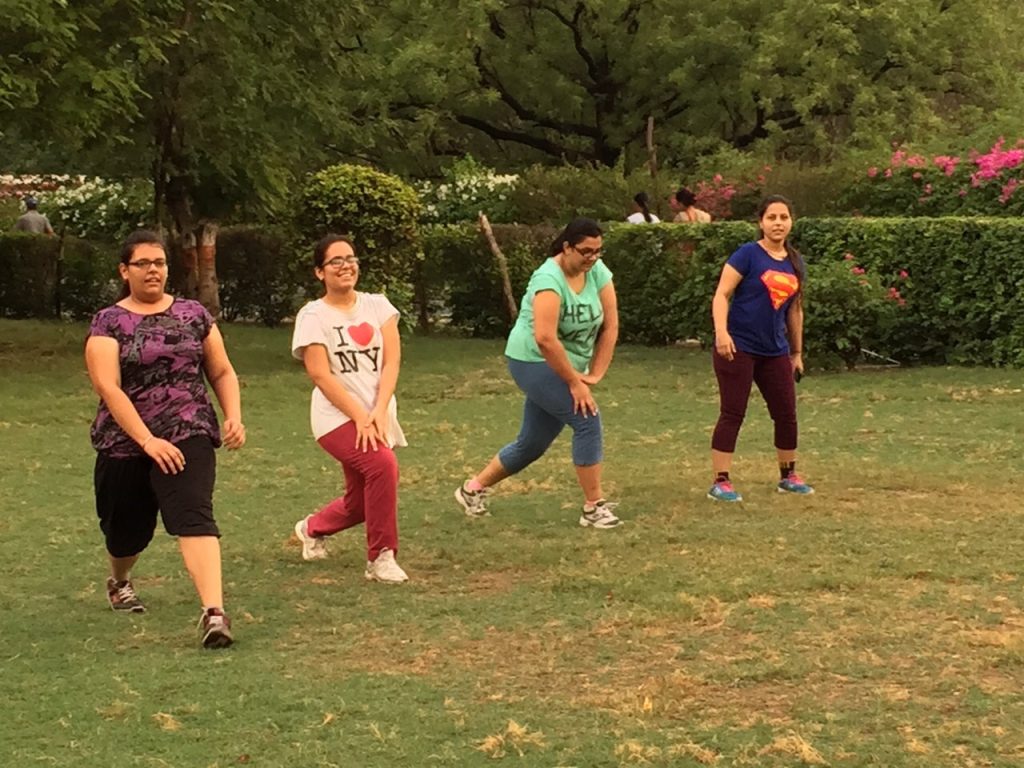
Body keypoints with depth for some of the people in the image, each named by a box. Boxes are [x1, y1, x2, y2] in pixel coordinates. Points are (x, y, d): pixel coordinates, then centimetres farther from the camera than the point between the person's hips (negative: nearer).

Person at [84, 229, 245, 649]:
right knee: (128, 529, 14)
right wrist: (148, 441, -23)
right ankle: (119, 582, 49)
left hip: (188, 436, 0)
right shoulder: (108, 323, -3)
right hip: (125, 442, 0)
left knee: (193, 514, -21)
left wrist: (234, 416, -6)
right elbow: (108, 387, -14)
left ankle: (214, 612, -33)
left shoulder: (193, 314, 7)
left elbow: (222, 372, 13)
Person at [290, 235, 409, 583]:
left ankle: (313, 528, 42)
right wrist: (360, 417, -18)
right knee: (382, 464, -30)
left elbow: (391, 361, -2)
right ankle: (381, 558, -18)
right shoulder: (313, 316, -5)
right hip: (337, 418, -5)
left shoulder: (377, 305, 6)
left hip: (378, 418, 5)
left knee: (359, 503, 9)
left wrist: (379, 413, -15)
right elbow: (320, 375, -11)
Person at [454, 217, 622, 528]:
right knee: (587, 419, -19)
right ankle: (594, 508, -11)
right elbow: (545, 339, -31)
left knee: (533, 443, 13)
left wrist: (595, 374, -8)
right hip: (534, 362, -8)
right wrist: (575, 382, -26)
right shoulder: (549, 279, -24)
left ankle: (473, 488, 31)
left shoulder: (598, 272, -3)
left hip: (566, 367, 8)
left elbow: (610, 325, -1)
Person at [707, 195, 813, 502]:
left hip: (775, 351, 6)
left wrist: (797, 353, 20)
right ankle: (720, 482, 1)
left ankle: (788, 476, 27)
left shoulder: (795, 263, 9)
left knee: (786, 414, 10)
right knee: (732, 414, -4)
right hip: (738, 348, -6)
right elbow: (722, 294, -13)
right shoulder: (748, 254, -8)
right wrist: (721, 332, -27)